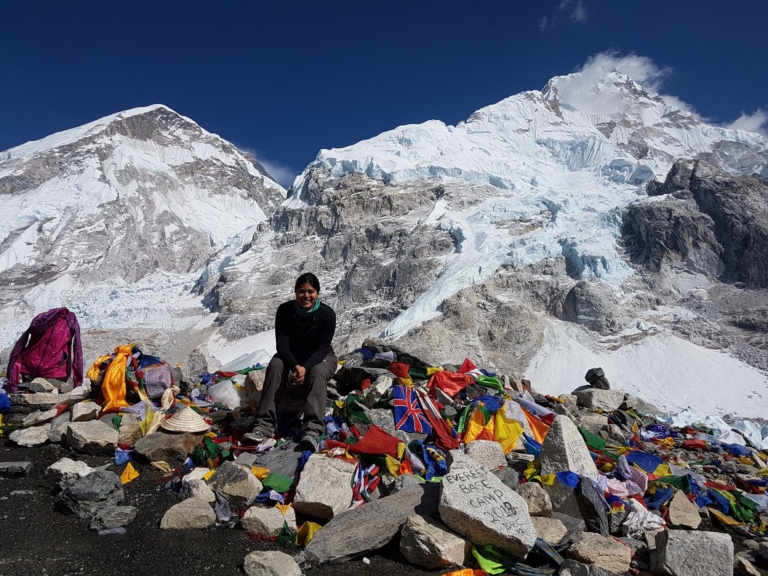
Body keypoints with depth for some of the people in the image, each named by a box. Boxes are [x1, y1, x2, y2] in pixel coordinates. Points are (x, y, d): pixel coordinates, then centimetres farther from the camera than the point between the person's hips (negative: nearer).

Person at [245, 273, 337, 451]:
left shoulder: (327, 314, -20)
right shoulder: (285, 310, -16)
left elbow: (322, 348, -20)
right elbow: (282, 344, -19)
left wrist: (305, 368, -38)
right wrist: (295, 366, -38)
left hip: (320, 357, -1)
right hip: (292, 357, 2)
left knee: (318, 373, -36)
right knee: (275, 366, -31)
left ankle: (312, 429, -52)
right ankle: (265, 425, -37)